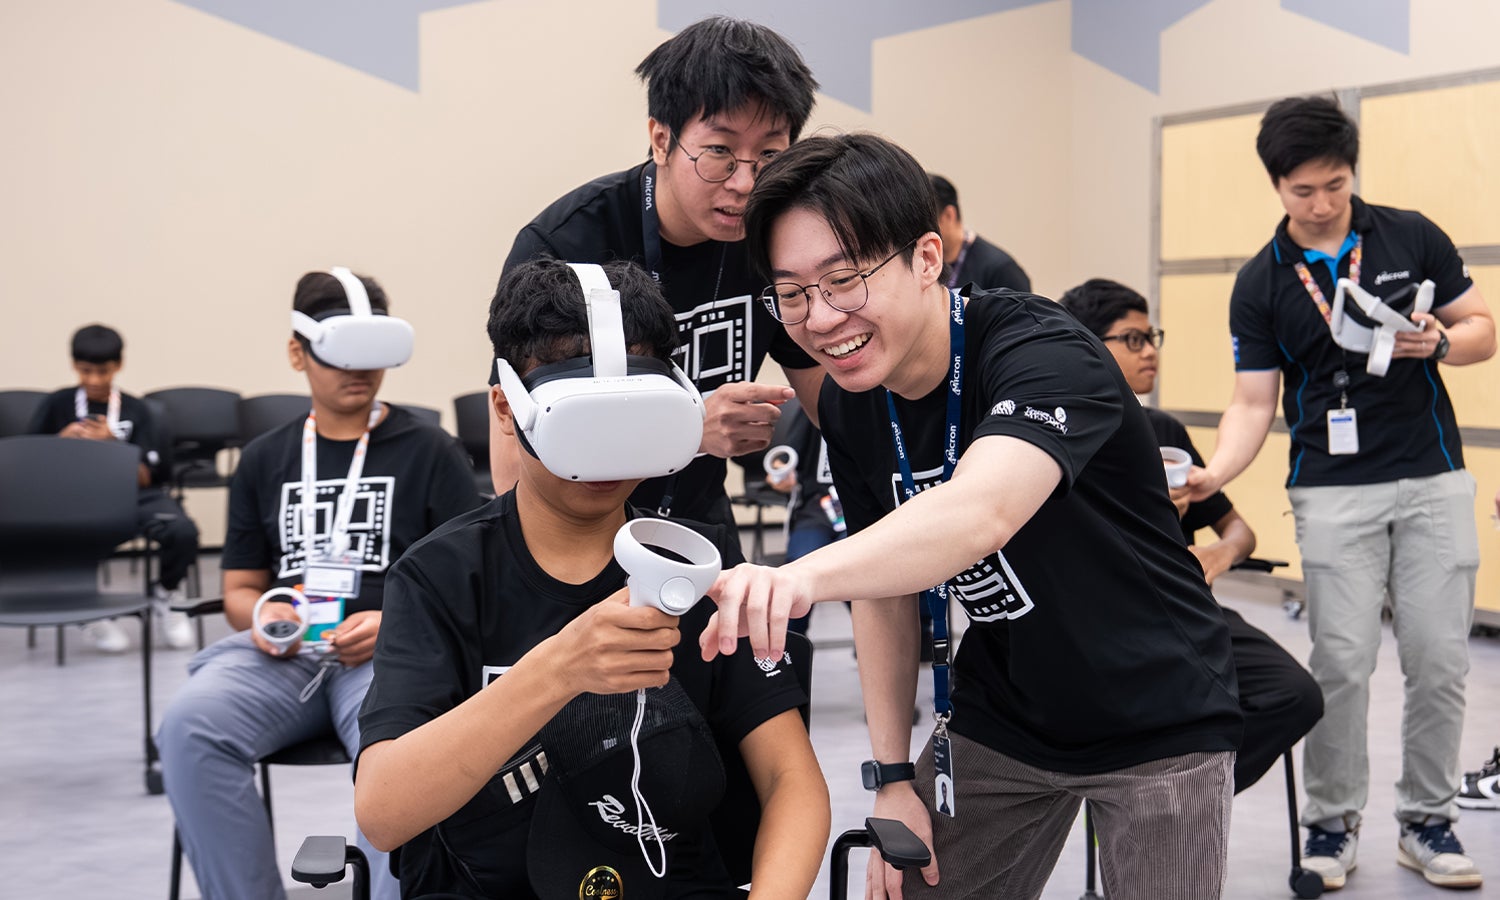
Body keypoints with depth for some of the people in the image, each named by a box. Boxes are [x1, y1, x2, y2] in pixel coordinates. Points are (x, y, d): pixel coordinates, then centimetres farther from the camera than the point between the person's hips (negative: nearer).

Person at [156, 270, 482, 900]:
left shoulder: (430, 453, 12)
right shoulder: (265, 460, 22)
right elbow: (239, 588, 24)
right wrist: (261, 618, -1)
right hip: (281, 654, 3)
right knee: (189, 724, -30)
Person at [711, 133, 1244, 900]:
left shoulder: (1041, 353, -27)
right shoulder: (850, 408, -6)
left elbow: (980, 513, -47)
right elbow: (887, 583, 5)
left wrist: (802, 576, -63)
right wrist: (891, 773, 0)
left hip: (1160, 721, -5)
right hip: (1001, 720, 6)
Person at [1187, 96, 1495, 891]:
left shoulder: (1413, 237, 2)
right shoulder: (1260, 283, 0)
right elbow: (1253, 402, -2)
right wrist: (1214, 474, -19)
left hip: (1433, 481, 1)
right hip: (1332, 490, -1)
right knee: (1341, 663, -2)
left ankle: (1427, 821, 18)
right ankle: (1332, 824, 14)